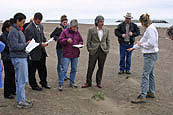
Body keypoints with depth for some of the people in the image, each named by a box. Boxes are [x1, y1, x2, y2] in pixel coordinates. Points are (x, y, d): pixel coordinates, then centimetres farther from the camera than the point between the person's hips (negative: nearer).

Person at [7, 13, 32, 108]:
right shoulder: (13, 31, -15)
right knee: (21, 81, -2)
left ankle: (22, 98, 27)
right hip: (18, 58, -10)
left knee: (24, 80, 16)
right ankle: (20, 102, 8)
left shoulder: (18, 30, 13)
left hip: (23, 57, 10)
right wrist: (26, 44, -14)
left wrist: (27, 43, 3)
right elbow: (15, 46, -21)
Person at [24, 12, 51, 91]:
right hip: (34, 53, -7)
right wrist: (40, 44, -23)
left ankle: (43, 83, 32)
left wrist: (45, 41, 1)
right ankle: (33, 85, 20)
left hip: (41, 52, 7)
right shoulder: (29, 28, -17)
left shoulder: (40, 26, 8)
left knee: (42, 68, 17)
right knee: (32, 70, 6)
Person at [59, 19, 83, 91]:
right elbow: (60, 40, -6)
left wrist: (80, 44, -2)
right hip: (67, 54, -5)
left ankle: (72, 82, 27)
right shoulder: (65, 32, -4)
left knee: (74, 69, 13)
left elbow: (81, 40, 21)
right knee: (64, 70, -7)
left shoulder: (77, 33, 10)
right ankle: (60, 84, 1)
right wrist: (66, 40, -24)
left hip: (75, 54, 5)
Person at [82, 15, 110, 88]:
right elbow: (88, 41, 1)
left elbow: (108, 41, 13)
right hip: (93, 51, -2)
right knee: (90, 67, 1)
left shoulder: (106, 30, 7)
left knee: (101, 67, 9)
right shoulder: (91, 30, -2)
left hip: (103, 51, 3)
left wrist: (107, 49, 5)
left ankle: (98, 82, 22)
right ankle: (88, 82, 14)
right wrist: (89, 50, -4)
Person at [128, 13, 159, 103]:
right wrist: (134, 47, 27)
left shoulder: (150, 29, -18)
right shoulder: (149, 29, 14)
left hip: (150, 55, -10)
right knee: (150, 74, 18)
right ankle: (151, 93, 29)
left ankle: (142, 96, -9)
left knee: (145, 75, -10)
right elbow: (143, 40, 24)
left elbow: (151, 43, -24)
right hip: (150, 55, 10)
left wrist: (141, 44, -9)